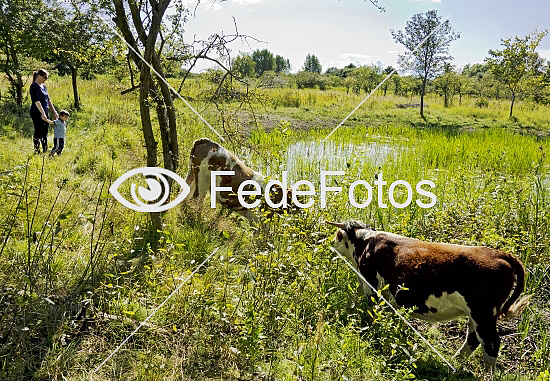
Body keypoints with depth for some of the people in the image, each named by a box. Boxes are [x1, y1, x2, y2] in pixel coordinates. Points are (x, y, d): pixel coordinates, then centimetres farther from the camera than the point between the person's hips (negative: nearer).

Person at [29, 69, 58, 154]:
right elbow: (36, 101, -21)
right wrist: (42, 113, -29)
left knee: (45, 134, 11)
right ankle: (36, 151, 1)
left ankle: (45, 151, 18)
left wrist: (54, 112, 20)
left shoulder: (44, 86, 15)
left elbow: (48, 100, 21)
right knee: (38, 133, -5)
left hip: (45, 113, 8)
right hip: (37, 113, -8)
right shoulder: (34, 86, -10)